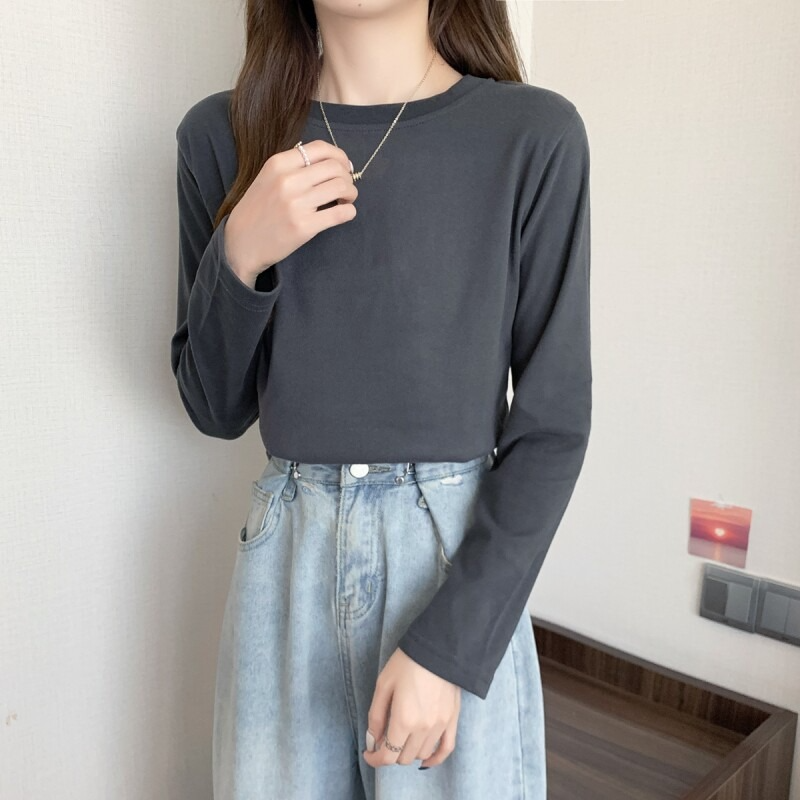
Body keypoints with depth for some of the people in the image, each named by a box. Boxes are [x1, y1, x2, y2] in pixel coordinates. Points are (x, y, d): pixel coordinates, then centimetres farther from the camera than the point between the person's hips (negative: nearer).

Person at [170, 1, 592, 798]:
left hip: (456, 549, -2)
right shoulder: (223, 133, 0)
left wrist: (447, 646, -12)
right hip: (284, 553, 3)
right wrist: (239, 258, -14)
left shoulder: (533, 135, -9)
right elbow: (216, 408, 4)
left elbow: (553, 420, -7)